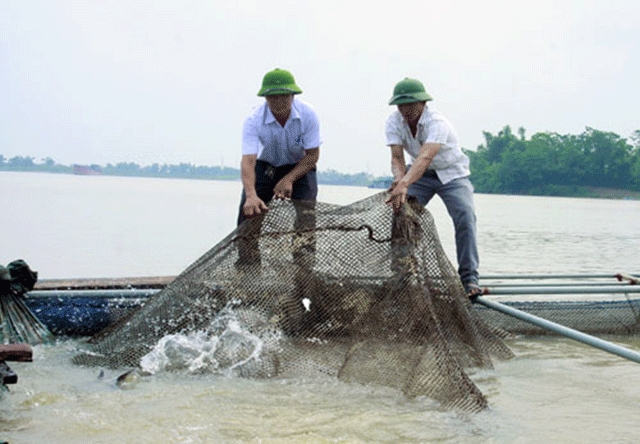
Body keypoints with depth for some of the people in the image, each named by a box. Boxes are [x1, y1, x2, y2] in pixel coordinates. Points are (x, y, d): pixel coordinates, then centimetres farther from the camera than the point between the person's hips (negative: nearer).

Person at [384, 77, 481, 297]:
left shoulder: (437, 122, -32)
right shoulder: (394, 122, -16)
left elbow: (425, 157, -48)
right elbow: (397, 157, -25)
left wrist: (405, 184, -64)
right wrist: (399, 179, -48)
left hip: (452, 173, -4)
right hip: (421, 174, 4)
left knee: (465, 216, -24)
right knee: (400, 210, -14)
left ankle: (469, 277, -17)